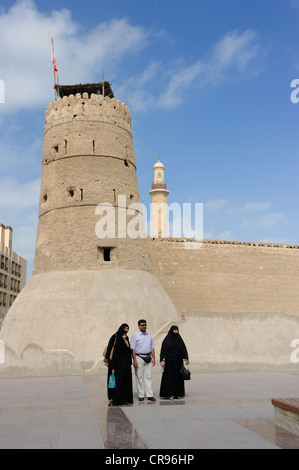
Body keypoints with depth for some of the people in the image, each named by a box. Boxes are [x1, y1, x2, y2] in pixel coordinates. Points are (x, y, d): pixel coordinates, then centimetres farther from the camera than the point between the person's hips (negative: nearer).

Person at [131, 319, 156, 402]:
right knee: (139, 377, 0)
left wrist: (153, 358, 8)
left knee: (148, 376, 3)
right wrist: (134, 360, -13)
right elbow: (133, 349, -7)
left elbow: (152, 347, 16)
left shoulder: (149, 335, 12)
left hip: (148, 358, 4)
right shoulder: (135, 335, -4)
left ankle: (150, 395, 5)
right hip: (139, 357, -4)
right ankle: (141, 395, 7)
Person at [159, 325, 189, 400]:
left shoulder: (179, 340, 7)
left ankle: (178, 393, 14)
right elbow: (163, 351, -6)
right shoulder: (166, 340, -4)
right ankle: (170, 394, 1)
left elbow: (184, 349, 4)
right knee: (170, 377, -4)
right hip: (169, 361, -4)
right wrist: (162, 360, -12)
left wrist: (186, 358, -8)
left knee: (179, 377, 5)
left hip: (178, 362, 4)